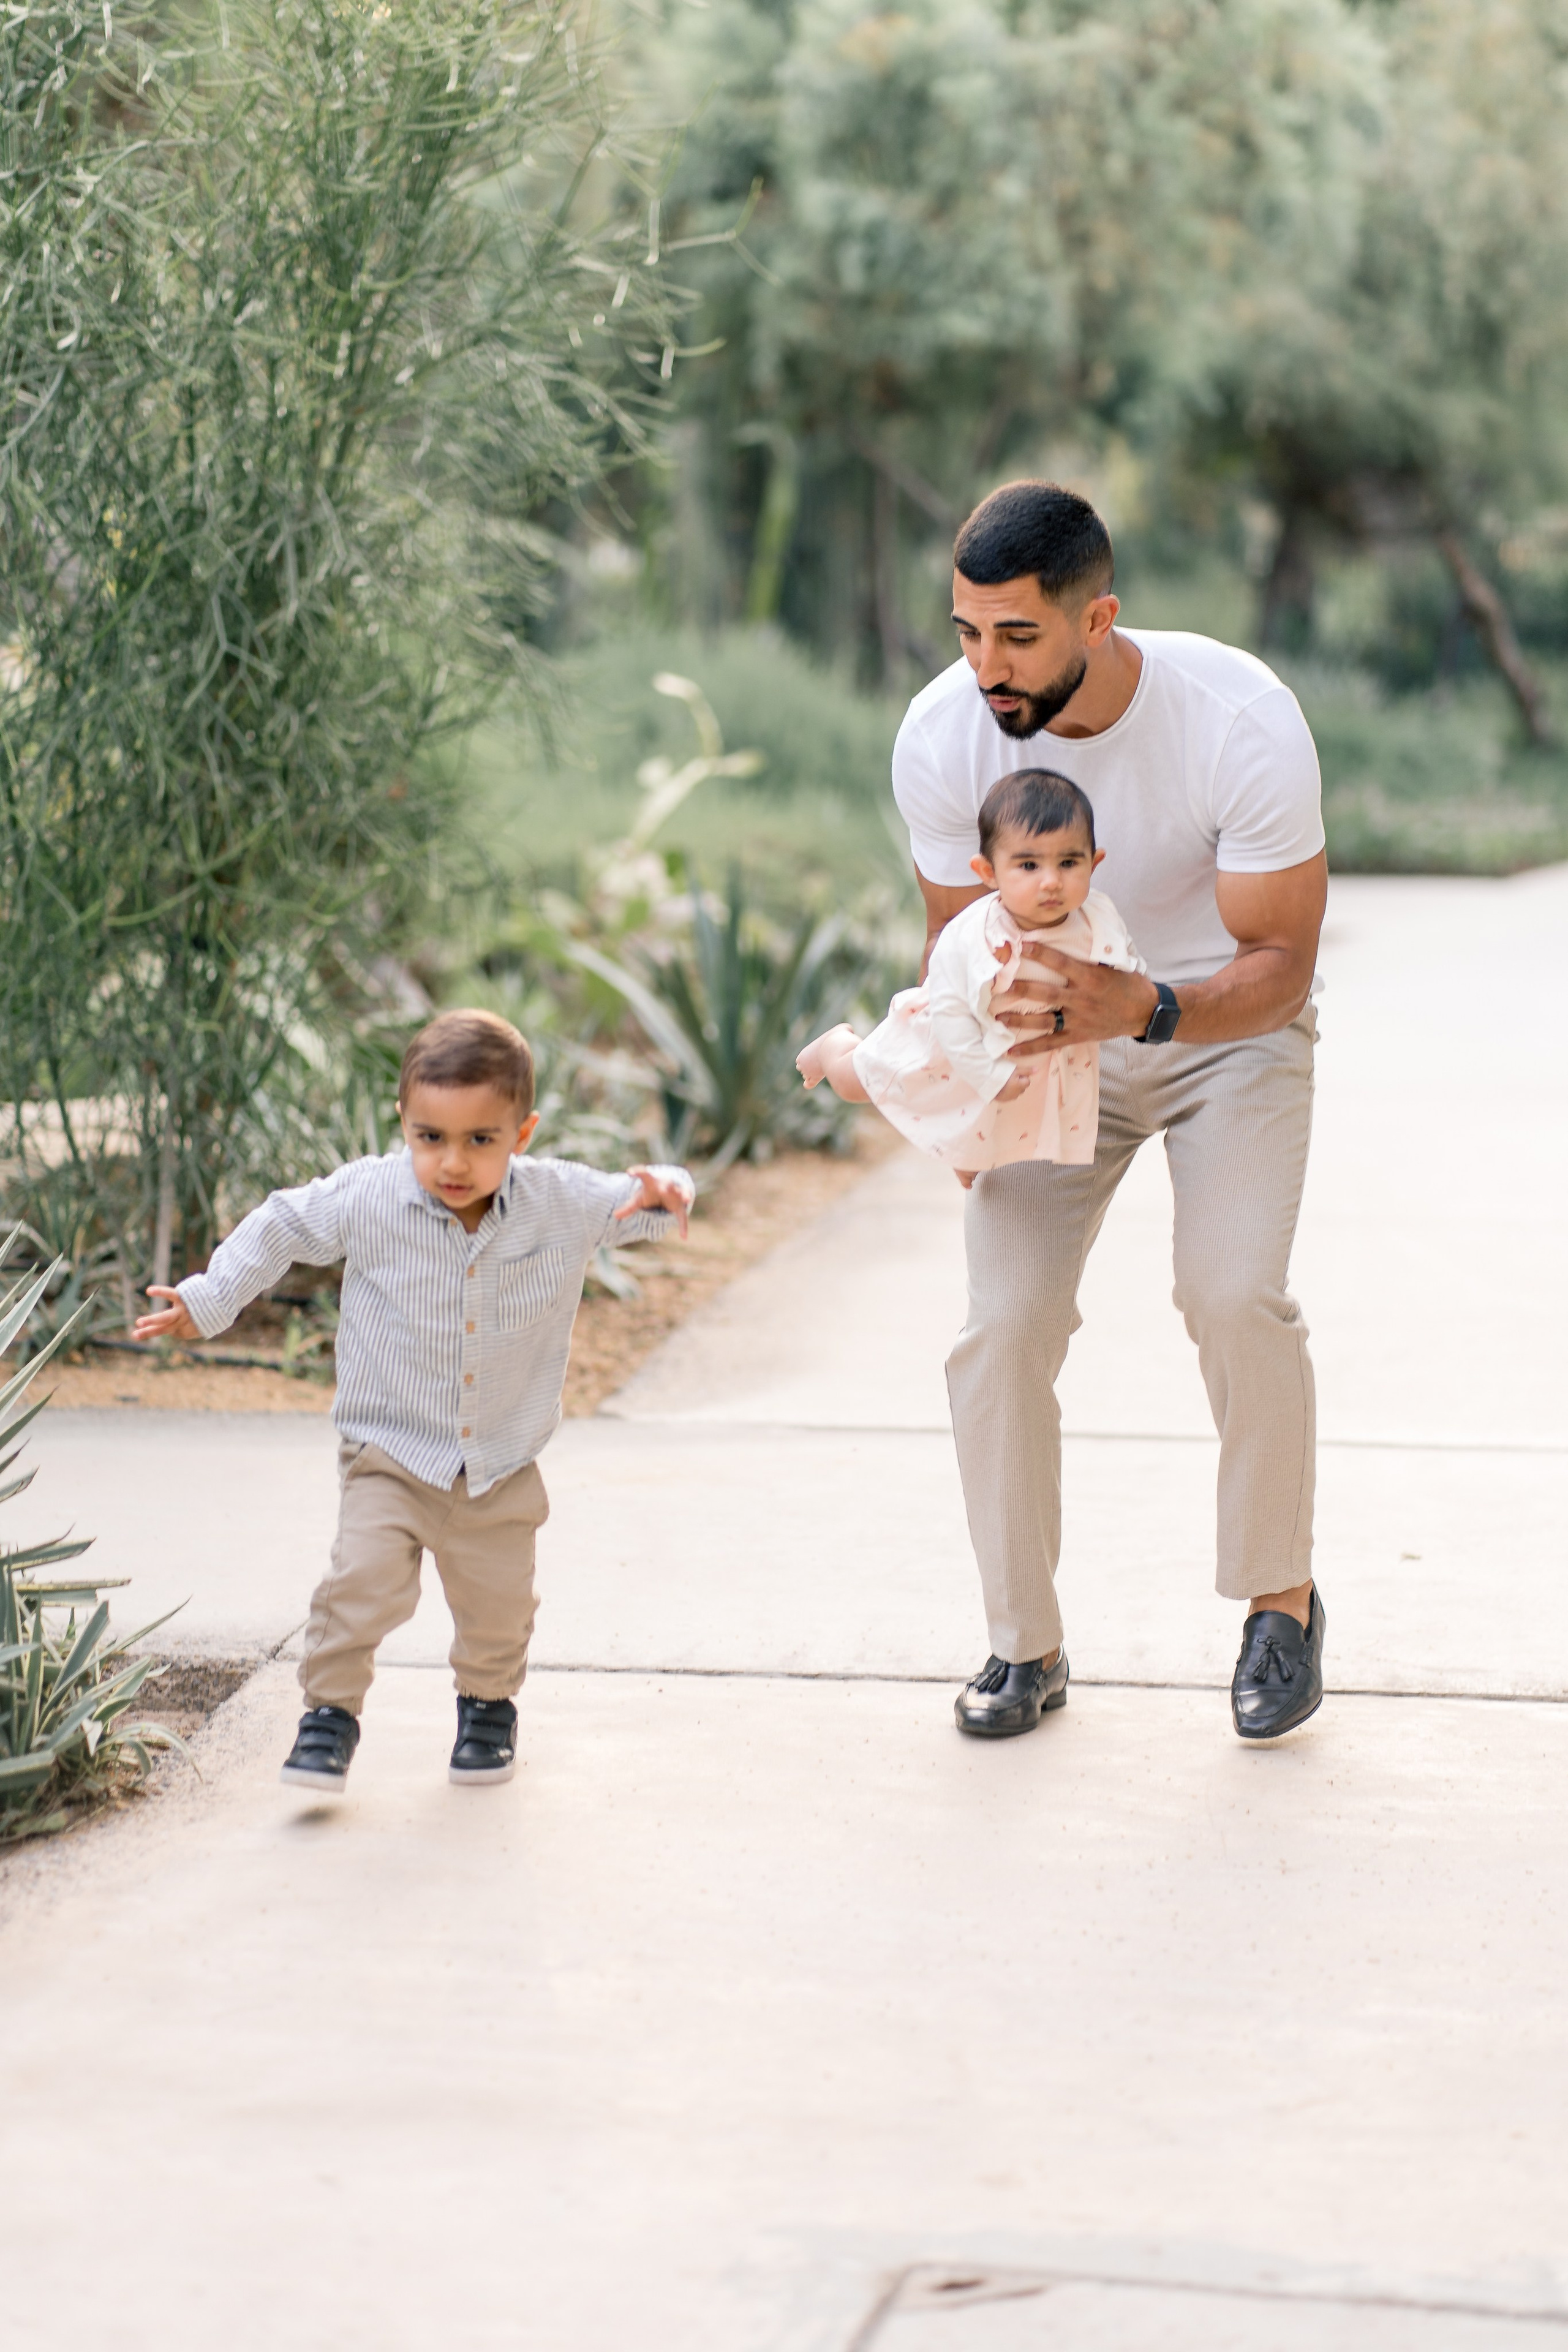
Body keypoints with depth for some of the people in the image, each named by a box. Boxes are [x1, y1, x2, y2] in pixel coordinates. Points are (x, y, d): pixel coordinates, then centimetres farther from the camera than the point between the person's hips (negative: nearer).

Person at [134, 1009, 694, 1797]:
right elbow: (281, 1229, 1)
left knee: (498, 1605, 12)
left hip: (502, 1466, 2)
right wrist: (207, 1301, 0)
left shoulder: (562, 1204, -12)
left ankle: (488, 1704, 42)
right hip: (392, 1453, -2)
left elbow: (633, 1206, -1)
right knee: (365, 1577, -19)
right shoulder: (367, 1200, -14)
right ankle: (330, 1712, 0)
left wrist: (664, 1195, -25)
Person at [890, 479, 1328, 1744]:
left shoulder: (1243, 721, -31)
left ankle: (1283, 1598, 0)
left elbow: (1279, 965, -26)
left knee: (1236, 1297, -24)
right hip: (1055, 1035, 3)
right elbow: (959, 941, -7)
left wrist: (1140, 1008, -45)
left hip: (1231, 1028, -2)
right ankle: (1026, 1645, 7)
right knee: (1004, 1325, -12)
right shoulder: (942, 735, -22)